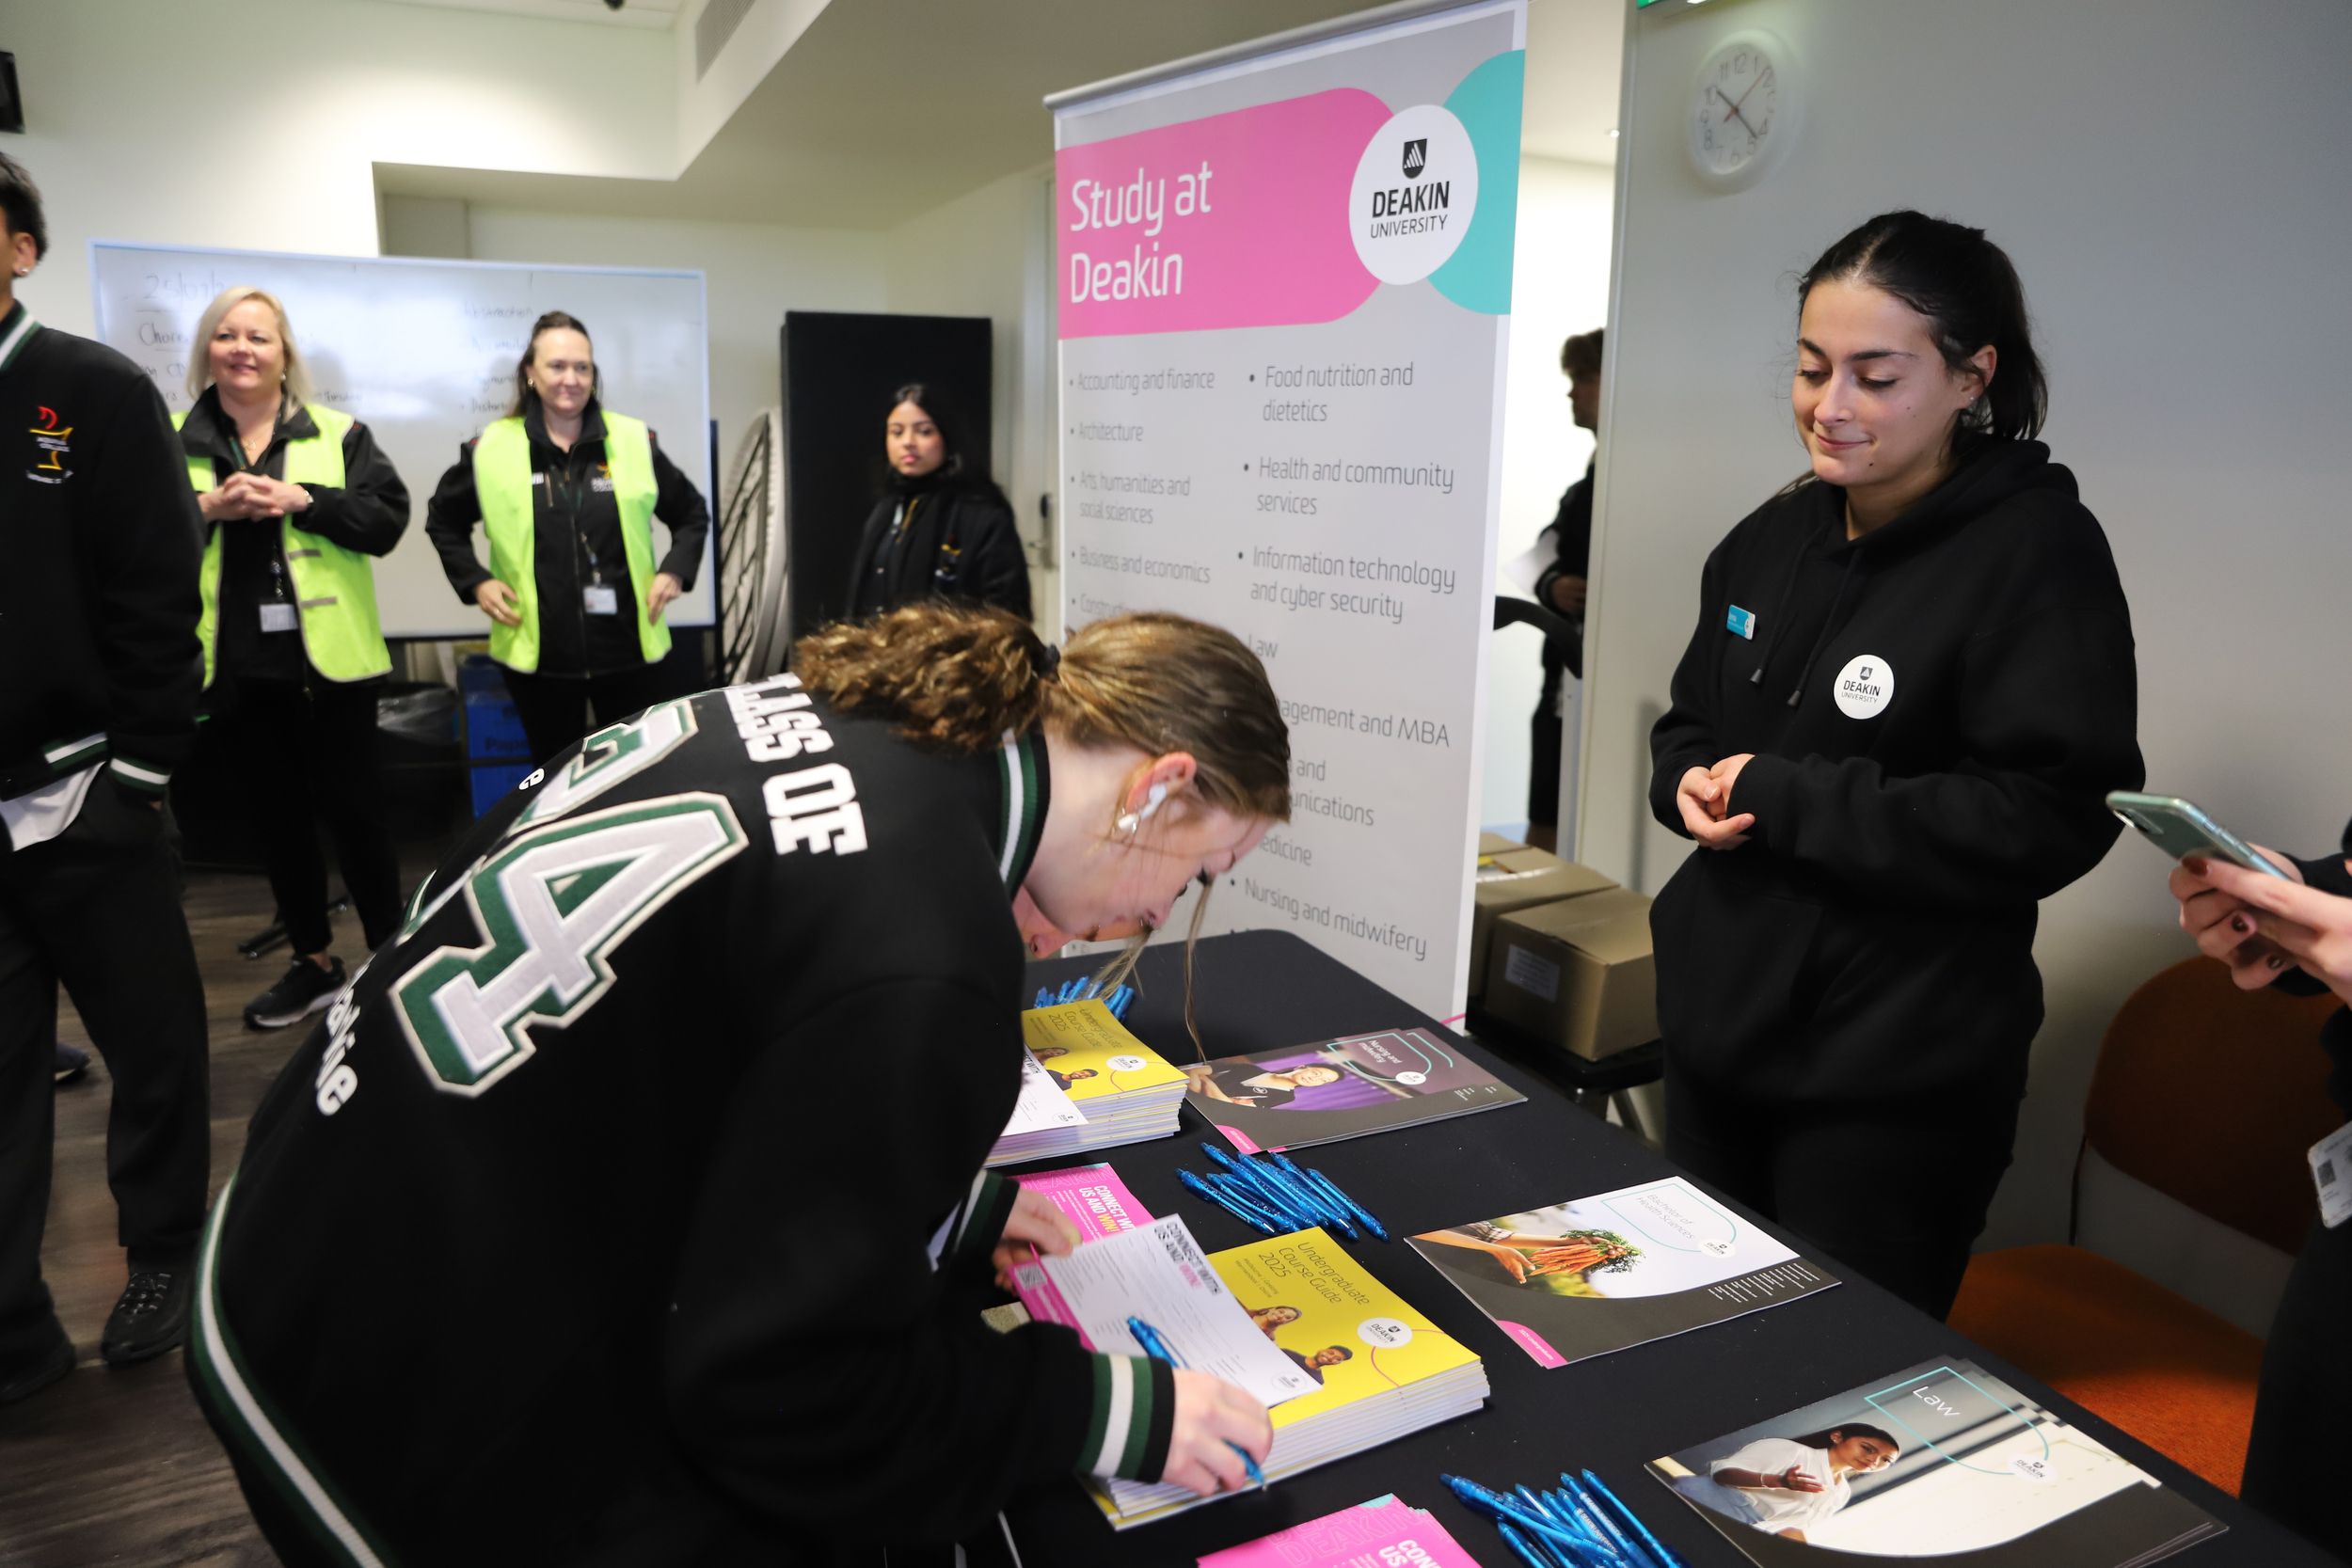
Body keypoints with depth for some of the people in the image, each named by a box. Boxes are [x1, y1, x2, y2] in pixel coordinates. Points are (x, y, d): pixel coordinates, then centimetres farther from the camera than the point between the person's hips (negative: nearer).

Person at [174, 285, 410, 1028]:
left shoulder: (339, 433, 3)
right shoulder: (171, 444, 6)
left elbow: (387, 518, -6)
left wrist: (301, 500, -17)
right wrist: (208, 508, -15)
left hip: (330, 659, -2)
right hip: (237, 665, 2)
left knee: (353, 805, 4)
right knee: (276, 815, 11)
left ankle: (390, 953, 18)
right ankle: (314, 961, 25)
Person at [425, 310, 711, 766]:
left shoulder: (634, 442, 1)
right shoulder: (490, 449, 0)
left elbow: (691, 513, 14)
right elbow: (443, 521, 15)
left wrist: (676, 570, -1)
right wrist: (474, 581, 1)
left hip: (629, 648, 0)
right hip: (538, 654, 0)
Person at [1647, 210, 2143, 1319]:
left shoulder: (2036, 551, -13)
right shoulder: (1774, 538, 6)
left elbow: (2053, 819, -21)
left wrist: (1784, 800, -21)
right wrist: (1689, 785, -6)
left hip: (1891, 1079, -6)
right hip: (1717, 1023, 7)